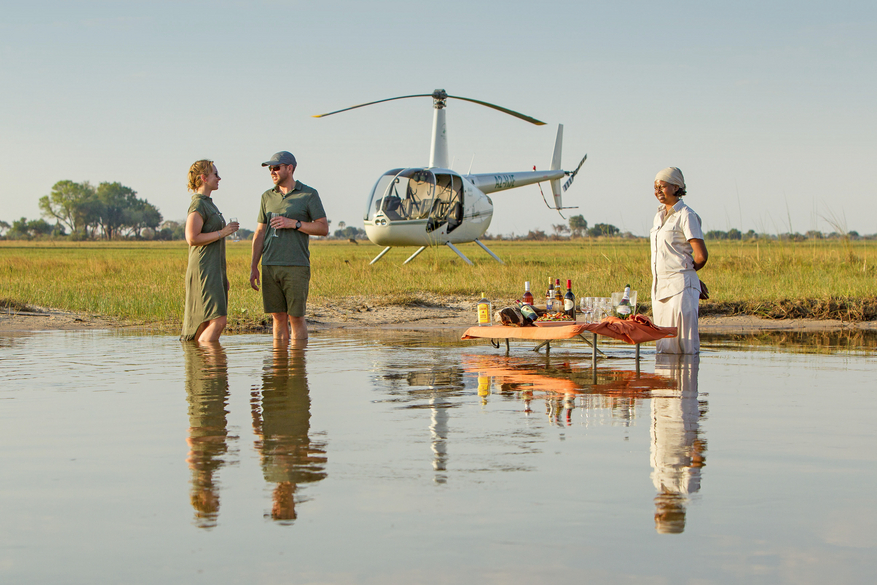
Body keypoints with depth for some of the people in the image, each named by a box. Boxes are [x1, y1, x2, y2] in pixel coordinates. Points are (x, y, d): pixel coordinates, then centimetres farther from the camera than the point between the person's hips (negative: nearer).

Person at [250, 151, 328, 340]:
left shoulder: (309, 195, 2)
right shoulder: (267, 197, 14)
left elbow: (323, 228, -2)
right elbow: (260, 233, 15)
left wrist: (293, 223, -13)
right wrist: (253, 266, 9)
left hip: (296, 267, -4)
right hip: (270, 267, 4)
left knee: (296, 317, -2)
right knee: (278, 317, 5)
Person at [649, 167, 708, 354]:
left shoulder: (686, 216, -9)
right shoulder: (659, 215, 15)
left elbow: (701, 256, -13)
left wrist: (687, 272, 4)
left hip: (680, 287, -8)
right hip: (659, 287, 8)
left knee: (685, 347, -7)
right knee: (664, 348, 9)